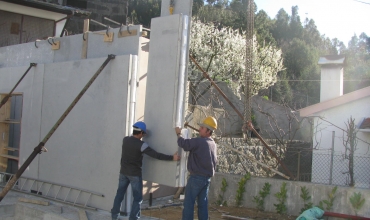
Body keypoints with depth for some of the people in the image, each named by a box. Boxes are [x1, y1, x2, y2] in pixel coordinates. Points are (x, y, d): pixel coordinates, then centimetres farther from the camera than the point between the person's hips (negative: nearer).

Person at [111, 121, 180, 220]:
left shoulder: (125, 139, -2)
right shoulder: (141, 145, -19)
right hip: (135, 174, -6)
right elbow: (156, 155, -21)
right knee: (138, 198, 5)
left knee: (119, 194, 17)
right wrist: (172, 157, -17)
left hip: (123, 172, 6)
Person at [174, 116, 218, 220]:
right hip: (207, 178, 8)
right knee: (203, 203, 10)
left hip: (196, 177, -8)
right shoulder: (213, 144, 9)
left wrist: (178, 134, -3)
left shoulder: (199, 141, -18)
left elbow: (183, 143, -18)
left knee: (189, 203, -1)